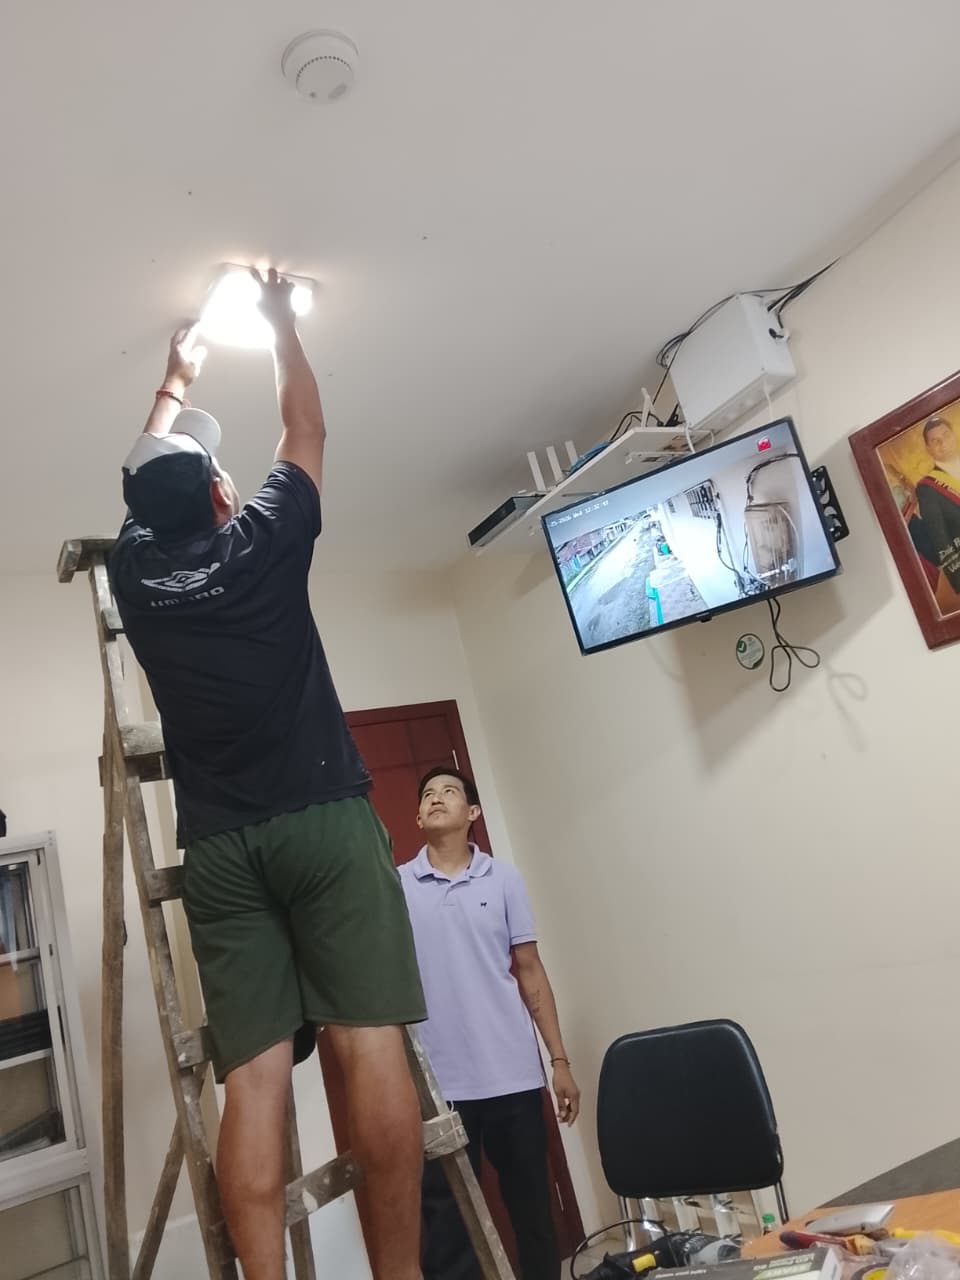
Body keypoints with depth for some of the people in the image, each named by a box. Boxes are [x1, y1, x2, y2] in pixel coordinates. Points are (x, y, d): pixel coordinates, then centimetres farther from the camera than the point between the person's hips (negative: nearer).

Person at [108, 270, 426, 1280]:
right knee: (369, 1041, -5)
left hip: (218, 846, 4)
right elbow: (305, 427, 24)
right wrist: (280, 322, 39)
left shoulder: (134, 566, 14)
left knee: (253, 1074, 0)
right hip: (324, 818, -3)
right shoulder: (263, 539, 7)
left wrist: (177, 375, 51)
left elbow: (148, 468, 35)